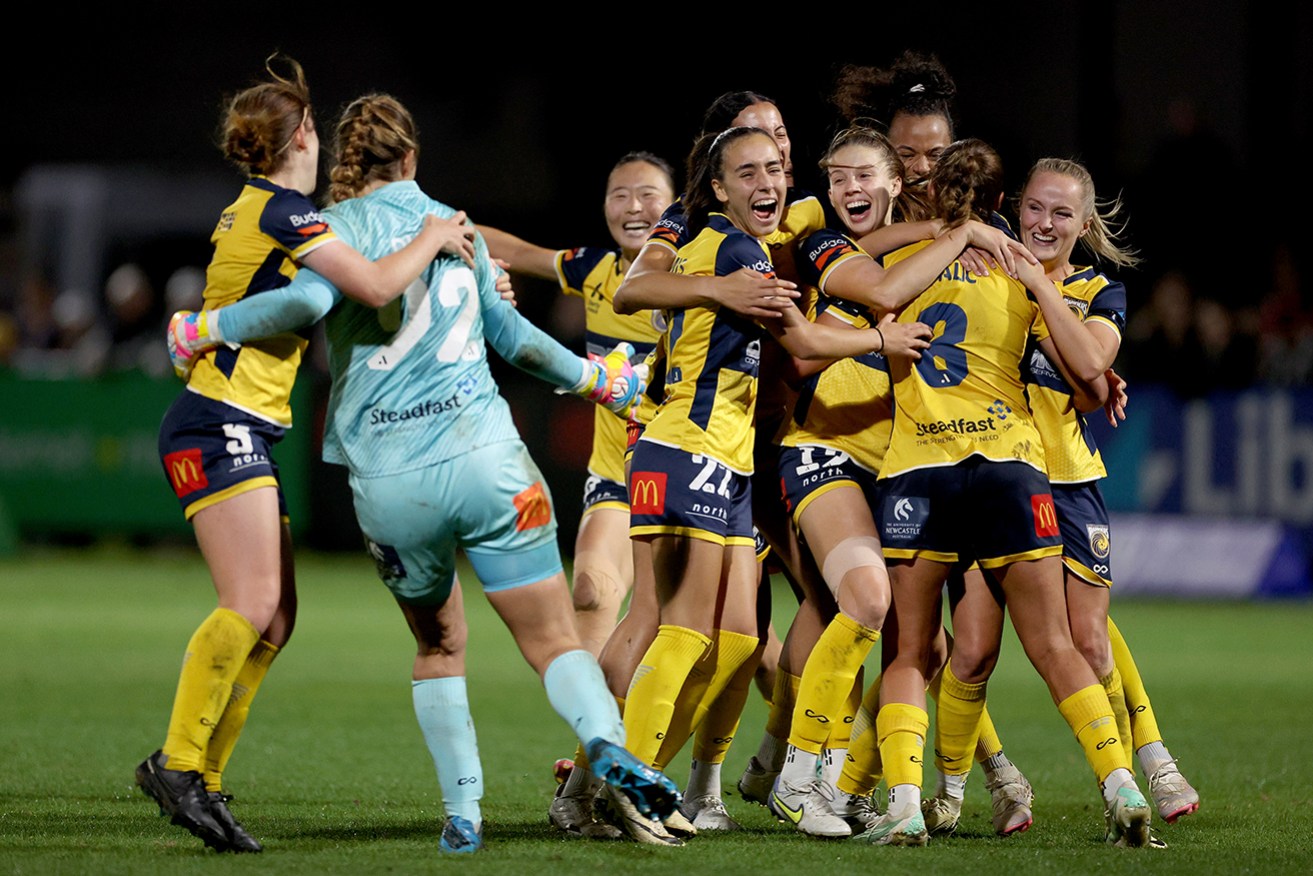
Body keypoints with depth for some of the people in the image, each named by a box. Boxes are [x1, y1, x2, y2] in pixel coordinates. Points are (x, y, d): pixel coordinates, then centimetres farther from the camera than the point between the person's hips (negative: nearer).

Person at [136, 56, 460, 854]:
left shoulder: (251, 212, 19)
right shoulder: (282, 210, -10)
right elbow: (376, 283, -19)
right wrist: (431, 240, 1)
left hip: (245, 433, 10)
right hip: (222, 427, -10)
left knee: (276, 620, 4)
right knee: (252, 603, -19)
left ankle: (202, 779, 3)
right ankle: (179, 763, -18)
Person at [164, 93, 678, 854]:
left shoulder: (343, 225, 3)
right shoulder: (454, 226, 16)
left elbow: (309, 298, -19)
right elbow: (507, 331, 29)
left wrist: (209, 327, -7)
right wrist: (593, 378, 44)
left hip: (388, 483, -1)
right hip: (486, 460, 1)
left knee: (439, 647, 19)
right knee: (554, 640, 2)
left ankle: (463, 813, 11)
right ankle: (607, 743, -26)